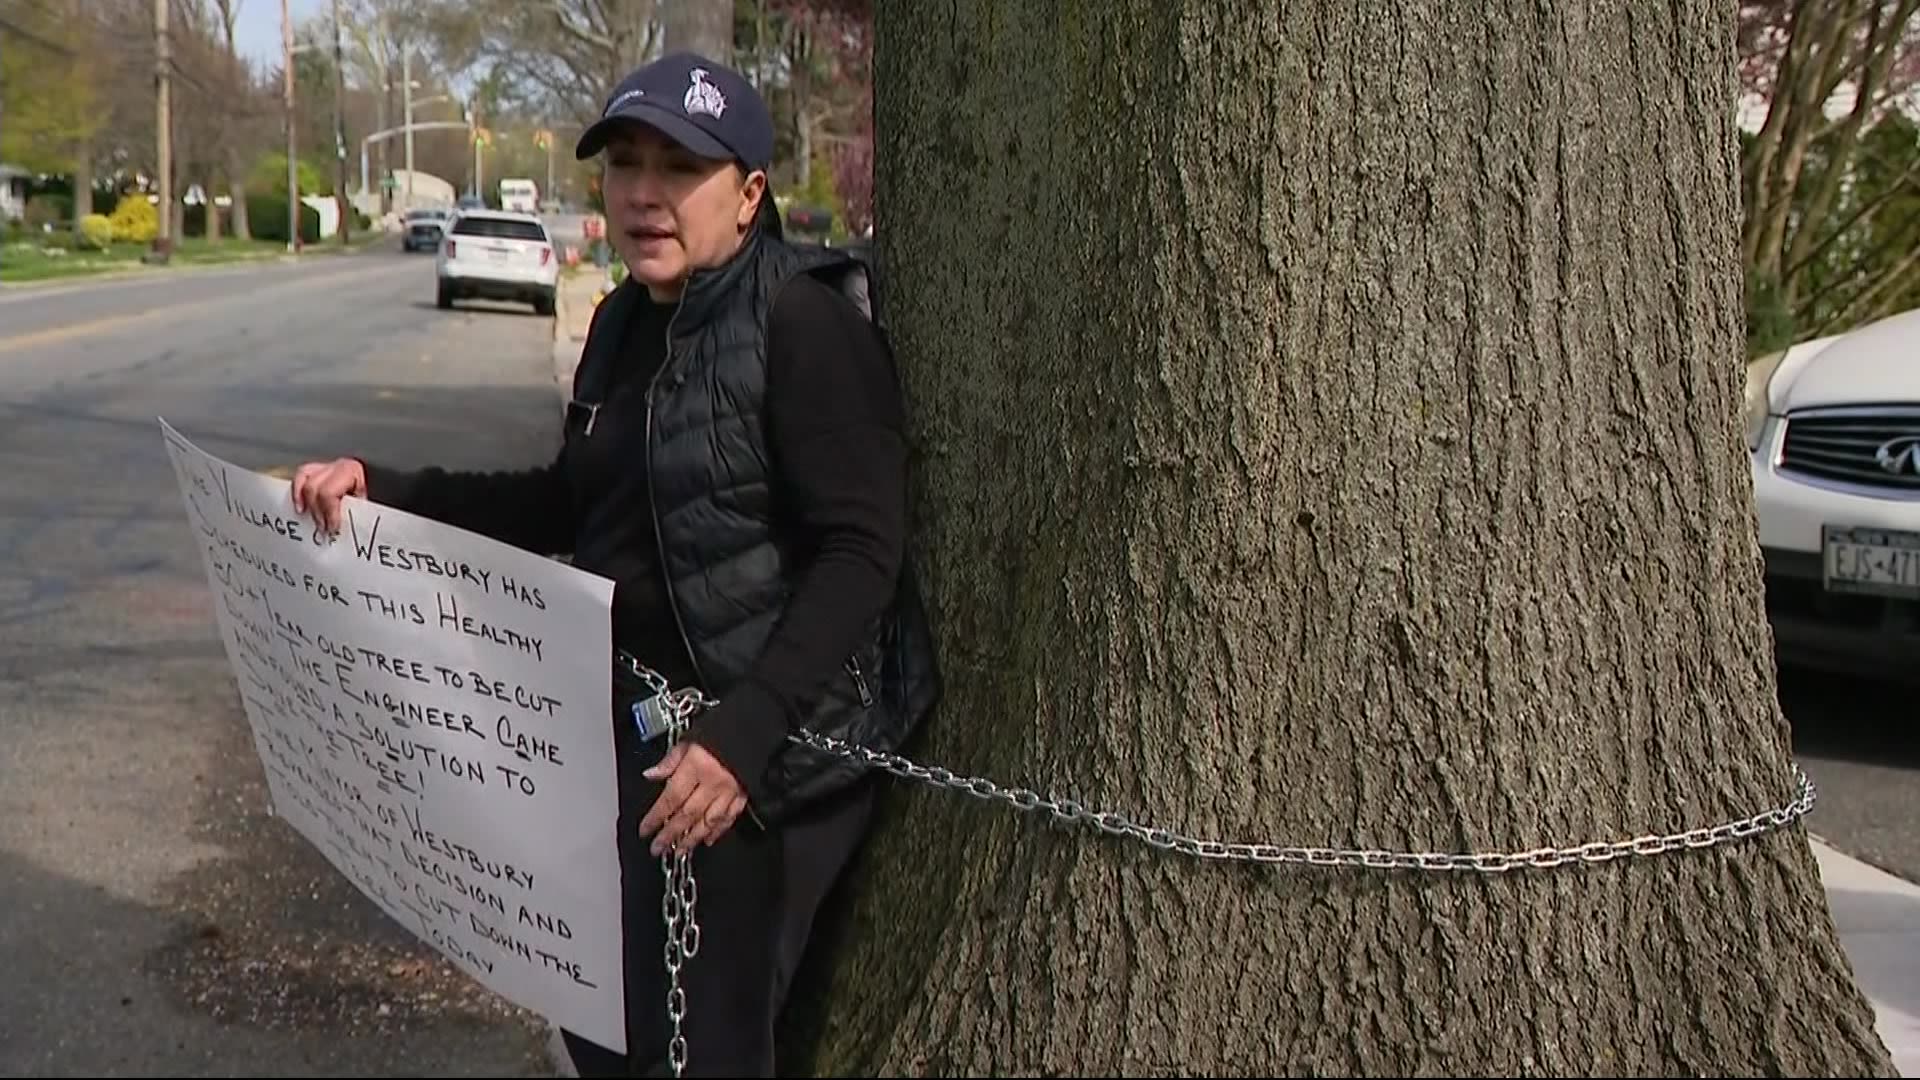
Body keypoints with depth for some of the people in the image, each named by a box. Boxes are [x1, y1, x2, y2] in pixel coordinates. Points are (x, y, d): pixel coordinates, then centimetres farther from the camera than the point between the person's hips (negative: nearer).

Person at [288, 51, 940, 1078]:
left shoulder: (804, 324, -17)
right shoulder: (624, 321, 8)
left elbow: (859, 553, -21)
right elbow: (568, 504, 18)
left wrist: (744, 734, -29)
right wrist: (385, 487, 7)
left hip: (762, 746, -8)